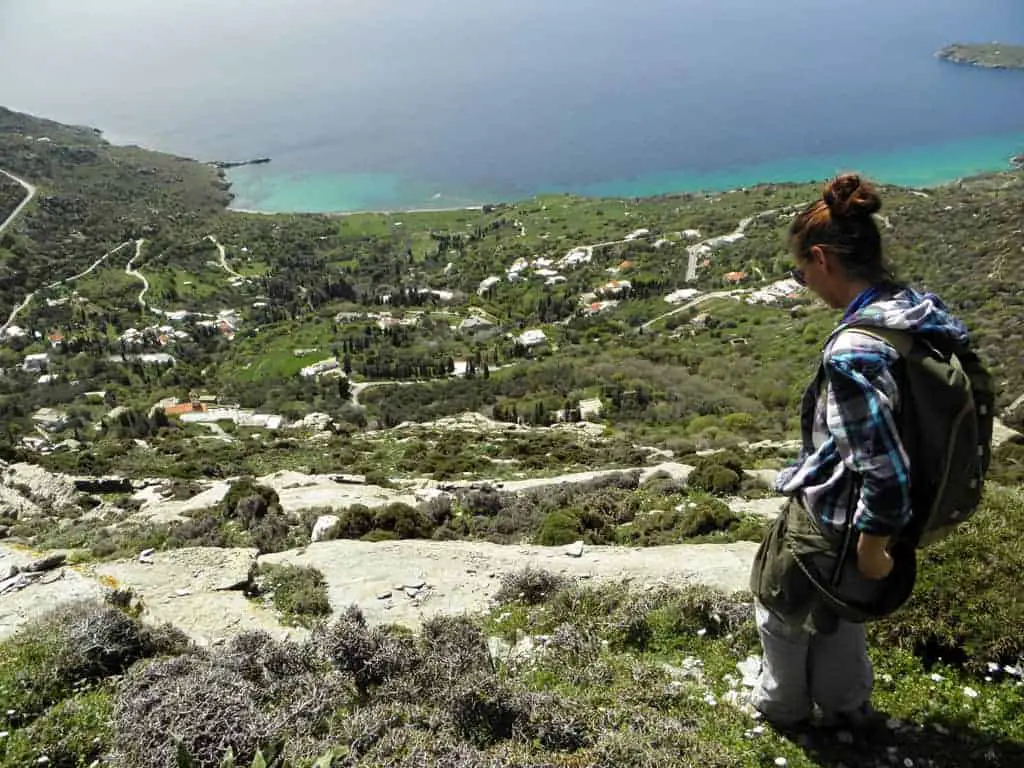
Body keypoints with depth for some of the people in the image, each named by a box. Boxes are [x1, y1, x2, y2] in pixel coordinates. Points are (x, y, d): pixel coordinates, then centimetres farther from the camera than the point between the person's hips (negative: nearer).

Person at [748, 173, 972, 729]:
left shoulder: (853, 352, -34)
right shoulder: (928, 314, -6)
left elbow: (886, 474, -32)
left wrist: (871, 547, -15)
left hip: (828, 527, -8)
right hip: (880, 518, 8)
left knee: (782, 609, 23)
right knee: (839, 607, 32)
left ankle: (783, 705, 48)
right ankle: (845, 706, 54)